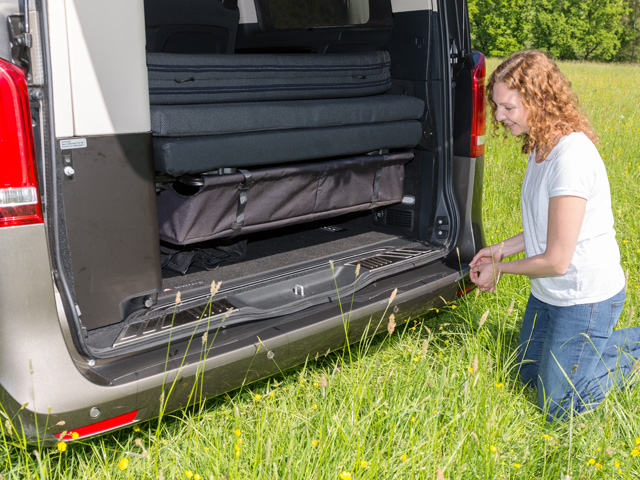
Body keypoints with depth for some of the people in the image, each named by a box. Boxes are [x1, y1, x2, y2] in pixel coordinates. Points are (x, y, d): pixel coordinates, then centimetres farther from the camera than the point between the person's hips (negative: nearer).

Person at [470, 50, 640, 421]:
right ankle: (604, 340, 32)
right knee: (530, 376, 23)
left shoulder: (571, 157, -29)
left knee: (559, 408, 5)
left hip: (586, 297, -9)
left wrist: (500, 268, -11)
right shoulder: (542, 146, 0)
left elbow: (556, 261, -26)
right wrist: (503, 248, 2)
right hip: (549, 292, 9)